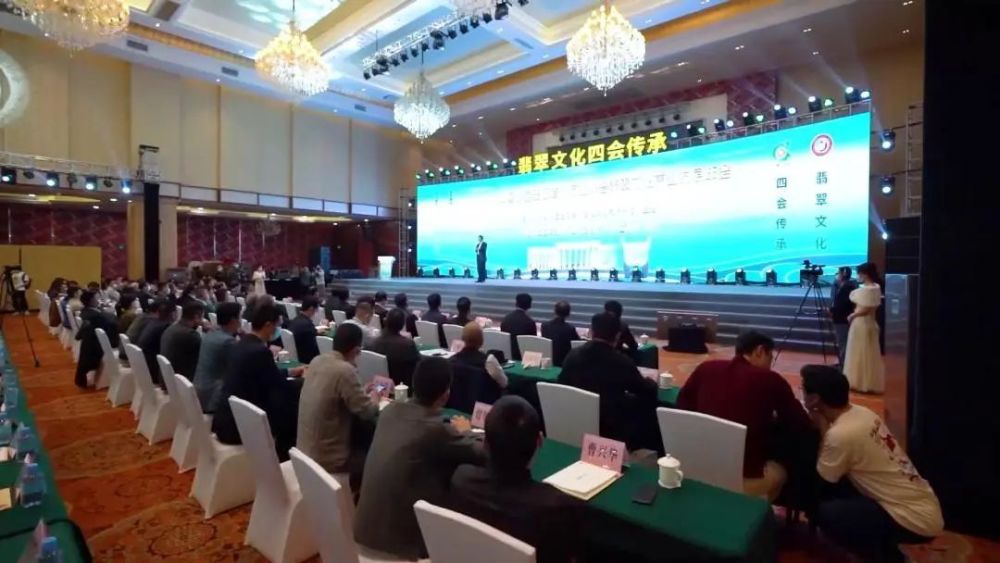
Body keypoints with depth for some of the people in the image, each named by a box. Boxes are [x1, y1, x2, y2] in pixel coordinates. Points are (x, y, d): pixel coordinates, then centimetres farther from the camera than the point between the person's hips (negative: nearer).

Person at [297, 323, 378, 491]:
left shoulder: (317, 360, -1)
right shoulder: (345, 370, -25)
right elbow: (367, 412, -20)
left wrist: (363, 393, 10)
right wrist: (375, 400, 0)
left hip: (304, 450, 8)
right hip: (326, 459, -8)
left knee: (362, 443, 24)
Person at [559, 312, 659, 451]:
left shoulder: (572, 355, -8)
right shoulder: (622, 362, -18)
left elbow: (562, 385, 7)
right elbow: (647, 391, -2)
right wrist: (651, 381, 22)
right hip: (611, 429, -5)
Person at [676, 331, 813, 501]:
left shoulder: (706, 368, -3)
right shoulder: (771, 380, -9)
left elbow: (683, 403, 11)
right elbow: (802, 426, 1)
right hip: (746, 475, -3)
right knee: (779, 471, 30)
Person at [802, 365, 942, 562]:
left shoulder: (841, 434, -28)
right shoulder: (860, 413, -2)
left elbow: (821, 478, -11)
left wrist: (822, 428, -13)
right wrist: (826, 429, -1)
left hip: (917, 520, -9)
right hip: (921, 506, 9)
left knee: (825, 512, -13)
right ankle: (884, 545, 16)